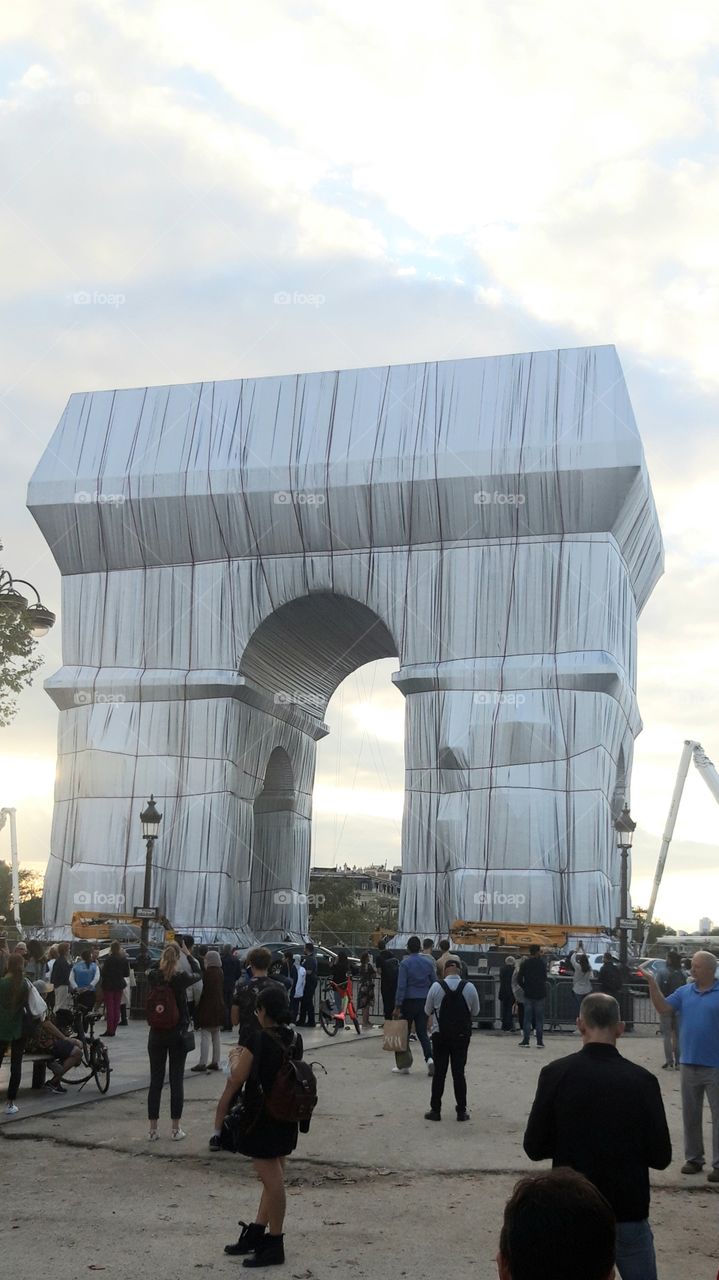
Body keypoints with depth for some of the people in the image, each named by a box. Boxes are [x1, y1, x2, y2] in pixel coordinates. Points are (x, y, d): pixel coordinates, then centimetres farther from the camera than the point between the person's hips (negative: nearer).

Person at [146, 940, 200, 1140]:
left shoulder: (152, 976, -8)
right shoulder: (181, 977, -13)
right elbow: (198, 975, 8)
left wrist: (165, 956, 16)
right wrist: (188, 954, 15)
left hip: (156, 1035, 2)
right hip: (177, 1034, -2)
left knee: (155, 1081, 8)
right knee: (176, 1081, 5)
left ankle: (153, 1129, 11)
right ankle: (176, 1129, 9)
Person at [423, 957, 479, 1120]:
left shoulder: (436, 986, -10)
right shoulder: (469, 987, -7)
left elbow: (428, 1011, 0)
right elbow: (476, 1012, 4)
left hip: (441, 1036, -1)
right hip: (462, 1036, 1)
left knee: (439, 1073, 6)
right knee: (459, 1072, 9)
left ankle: (435, 1110, 10)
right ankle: (461, 1111, 12)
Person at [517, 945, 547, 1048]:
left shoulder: (525, 963, -4)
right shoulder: (542, 963, -2)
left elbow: (519, 979, -6)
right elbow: (545, 978, 4)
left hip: (528, 994, 0)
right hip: (540, 994, 0)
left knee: (527, 1018, 5)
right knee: (539, 1019, 5)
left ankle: (525, 1041, 3)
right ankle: (539, 1042, 5)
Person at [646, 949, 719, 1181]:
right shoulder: (684, 992, 4)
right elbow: (663, 1008, -4)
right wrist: (652, 984, -14)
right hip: (689, 1064, 4)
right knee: (690, 1115, 13)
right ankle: (693, 1158, 24)